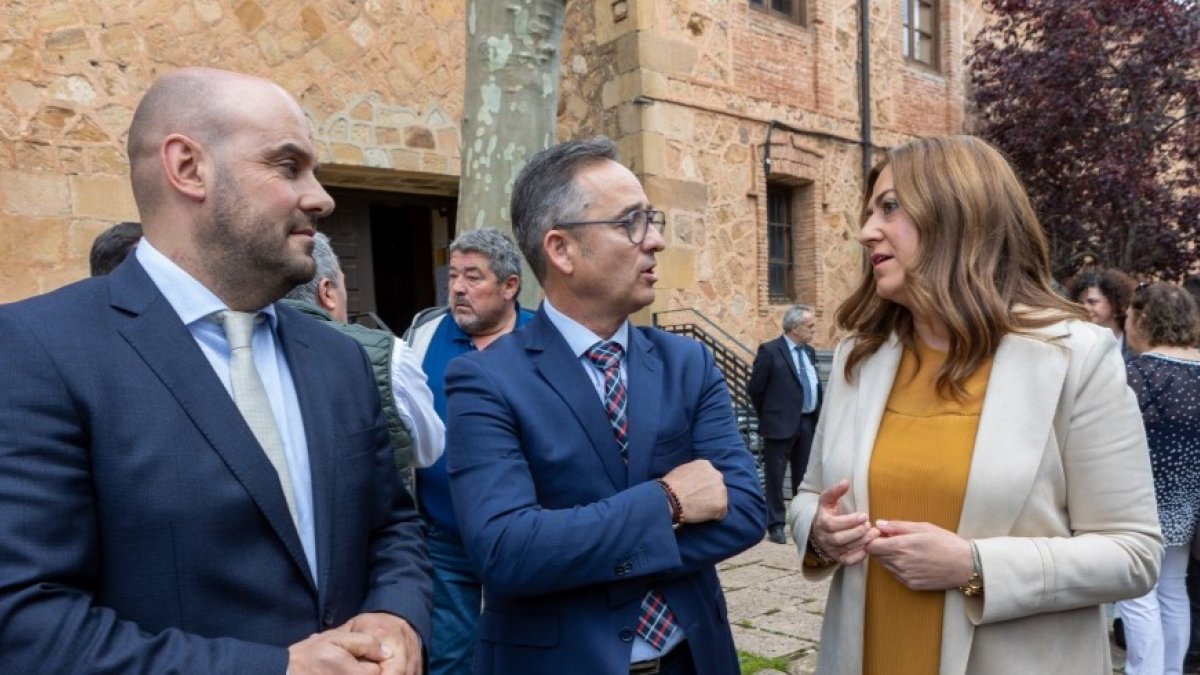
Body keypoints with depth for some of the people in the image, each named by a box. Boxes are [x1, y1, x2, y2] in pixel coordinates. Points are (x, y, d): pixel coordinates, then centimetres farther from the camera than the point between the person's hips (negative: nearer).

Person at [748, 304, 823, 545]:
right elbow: (755, 389, -6)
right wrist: (769, 415, 3)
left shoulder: (809, 351, 10)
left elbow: (815, 385, 18)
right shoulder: (770, 351, -11)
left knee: (804, 475, 14)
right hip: (781, 423, -6)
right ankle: (776, 524, 11)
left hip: (808, 423, 6)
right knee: (775, 476, 3)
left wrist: (817, 414, 11)